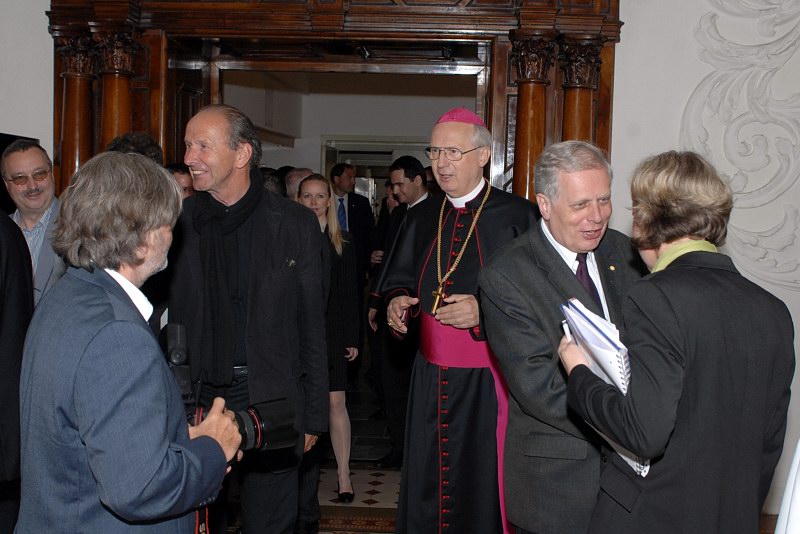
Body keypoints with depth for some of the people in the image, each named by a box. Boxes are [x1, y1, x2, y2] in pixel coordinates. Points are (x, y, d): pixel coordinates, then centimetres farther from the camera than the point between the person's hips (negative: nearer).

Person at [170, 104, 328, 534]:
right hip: (197, 401, 2)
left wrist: (313, 416, -1)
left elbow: (312, 325, 0)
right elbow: (166, 319, 5)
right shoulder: (176, 222, 1)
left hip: (271, 402, -1)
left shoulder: (295, 224, -3)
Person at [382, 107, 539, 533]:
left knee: (484, 484, 4)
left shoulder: (518, 217, -9)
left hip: (488, 383, -5)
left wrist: (484, 311, -19)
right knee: (426, 484, 12)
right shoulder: (420, 221, 9)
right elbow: (399, 283, 18)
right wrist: (397, 302, -2)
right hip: (430, 378, 5)